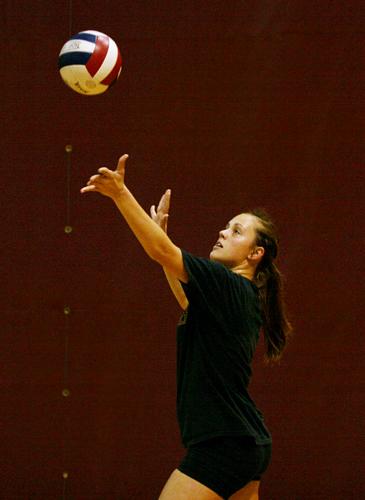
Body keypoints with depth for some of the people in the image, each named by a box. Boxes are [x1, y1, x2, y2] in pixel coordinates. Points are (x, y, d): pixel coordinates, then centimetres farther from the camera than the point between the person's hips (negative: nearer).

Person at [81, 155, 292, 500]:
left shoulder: (228, 285, -12)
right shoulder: (245, 297, 14)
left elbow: (162, 252, -24)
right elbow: (187, 299, 33)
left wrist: (120, 193, -28)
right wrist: (161, 230, 37)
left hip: (223, 444, -10)